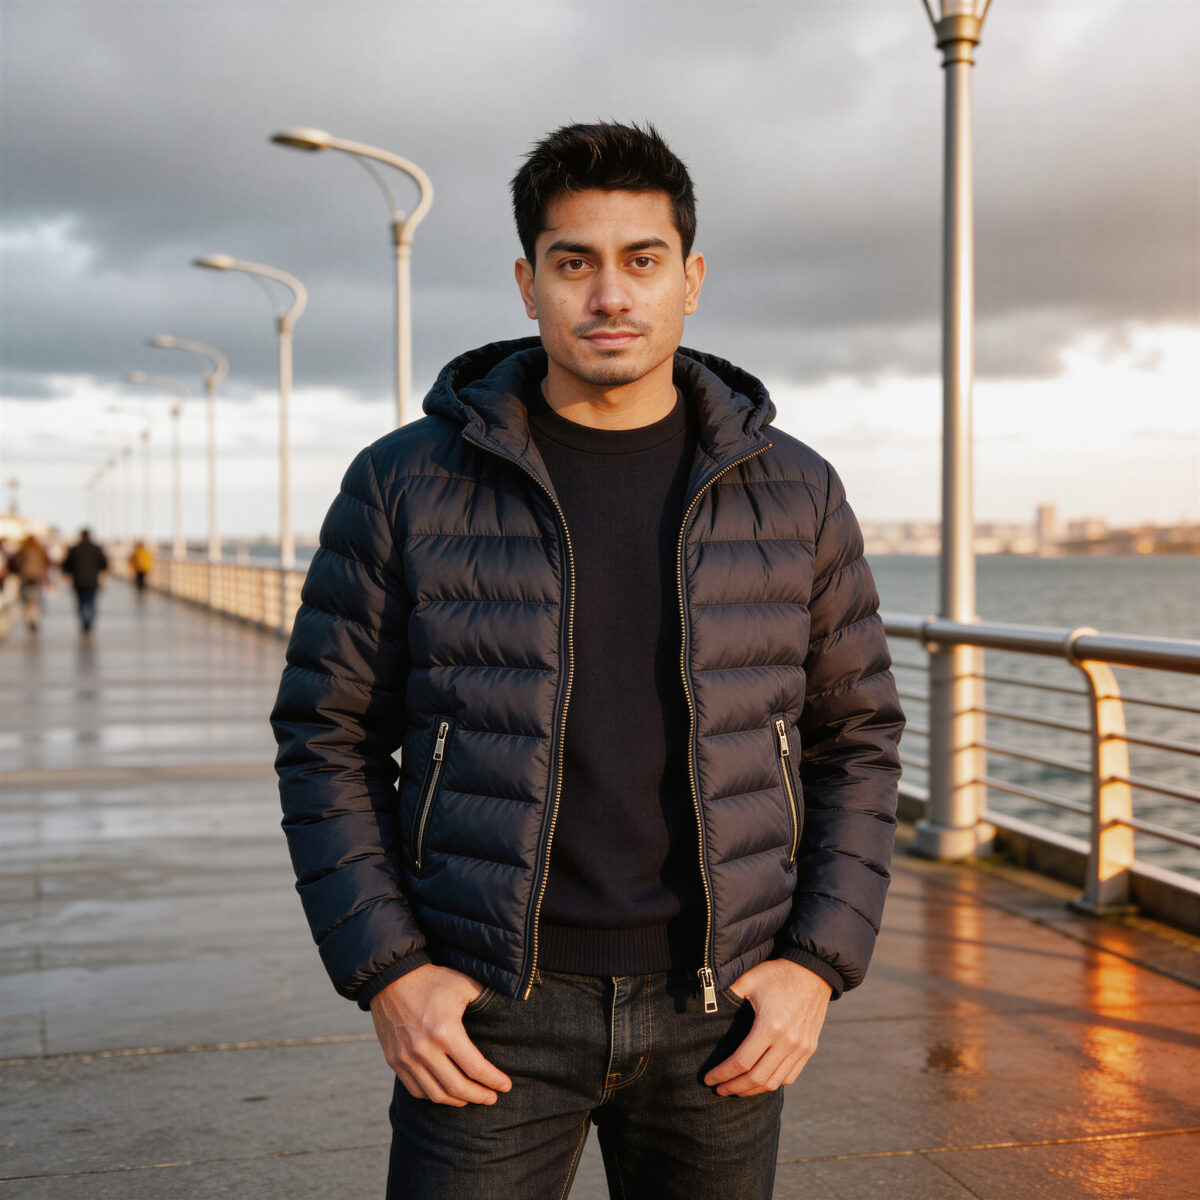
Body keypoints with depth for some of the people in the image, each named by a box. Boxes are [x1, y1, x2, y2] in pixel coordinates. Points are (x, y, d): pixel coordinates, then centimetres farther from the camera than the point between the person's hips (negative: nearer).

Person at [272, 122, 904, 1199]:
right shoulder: (408, 484, -4)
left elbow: (854, 738, 7)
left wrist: (817, 962, -3)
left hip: (715, 1004, 2)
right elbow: (328, 738, 1)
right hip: (486, 1008, -1)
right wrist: (386, 971, -9)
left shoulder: (792, 493, 0)